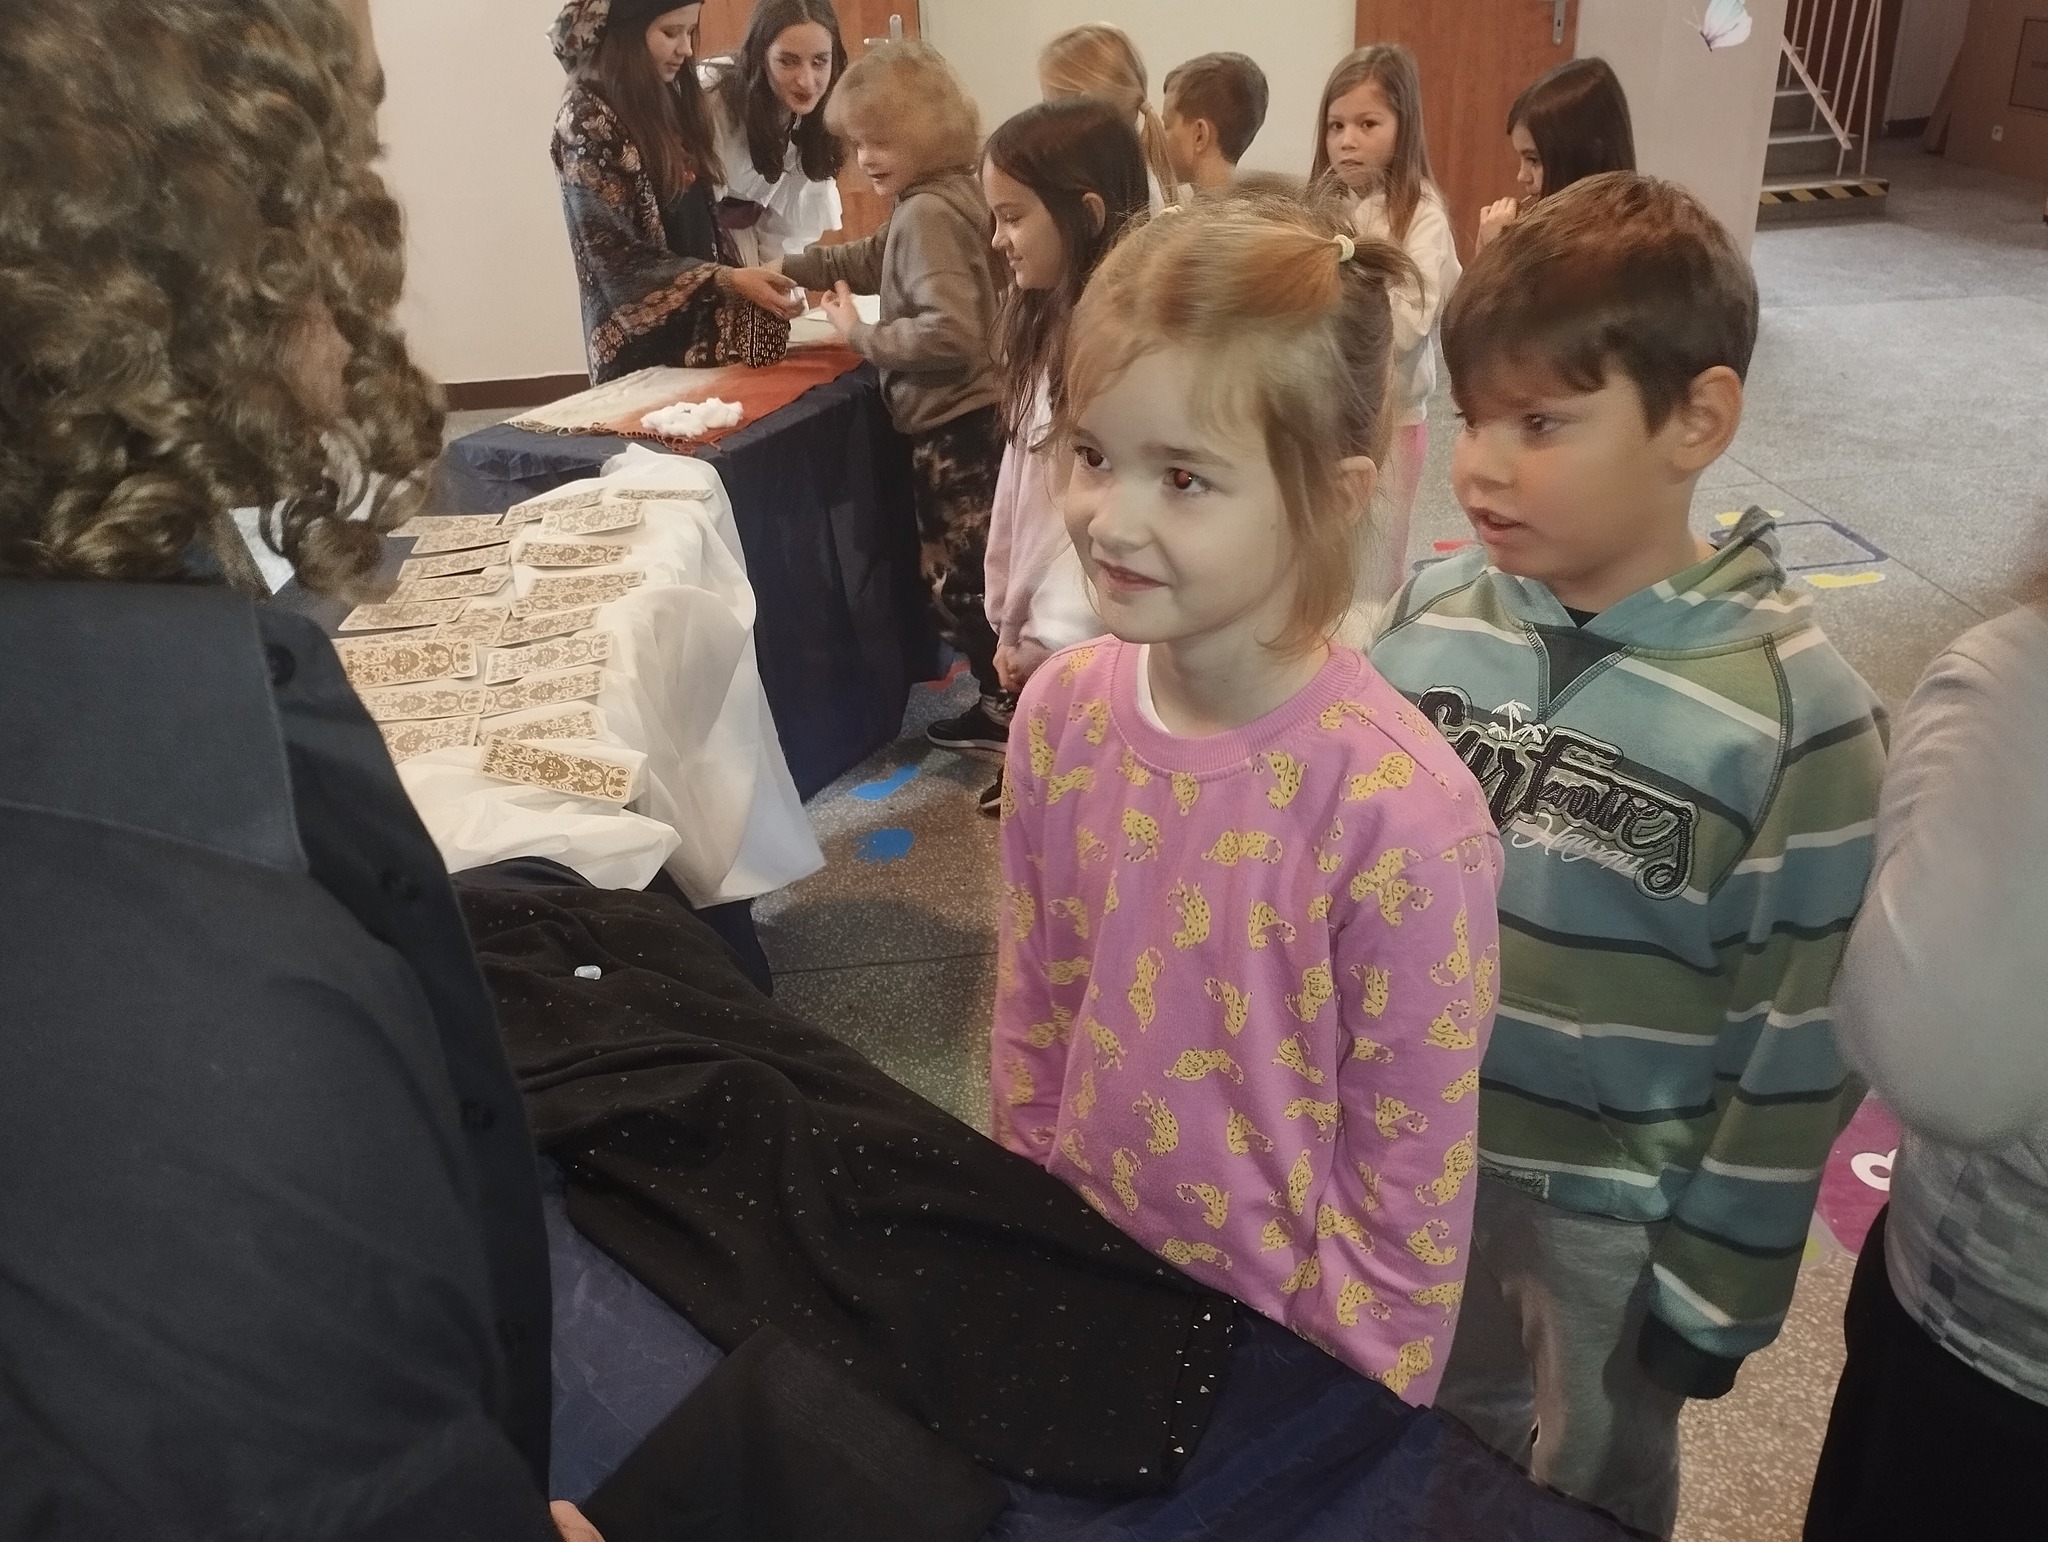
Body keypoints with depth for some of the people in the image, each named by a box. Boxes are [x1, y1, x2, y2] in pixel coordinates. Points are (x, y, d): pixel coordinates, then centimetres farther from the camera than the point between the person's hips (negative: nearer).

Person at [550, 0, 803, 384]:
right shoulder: (589, 121, -16)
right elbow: (619, 258, -18)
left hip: (704, 320, 8)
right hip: (644, 341, -7)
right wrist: (727, 280, -24)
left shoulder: (671, 96, 6)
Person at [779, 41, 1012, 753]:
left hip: (952, 426, -10)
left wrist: (861, 335, -20)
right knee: (980, 569, 20)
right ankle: (1013, 699, 31)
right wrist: (786, 270, 17)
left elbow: (949, 333, -32)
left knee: (957, 578, 1)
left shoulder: (927, 213, -21)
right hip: (973, 415, 10)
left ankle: (1011, 710, 11)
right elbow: (869, 259, 25)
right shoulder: (940, 198, 11)